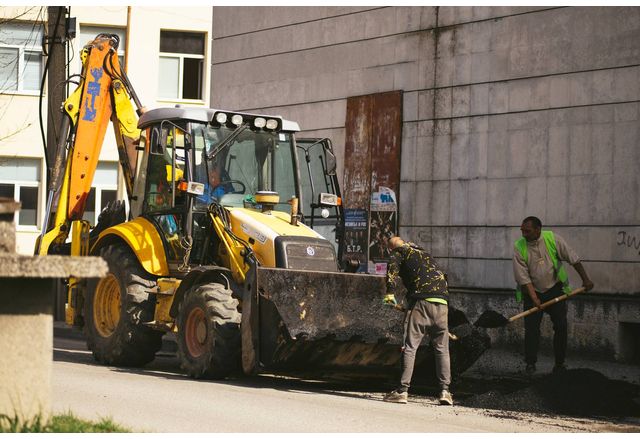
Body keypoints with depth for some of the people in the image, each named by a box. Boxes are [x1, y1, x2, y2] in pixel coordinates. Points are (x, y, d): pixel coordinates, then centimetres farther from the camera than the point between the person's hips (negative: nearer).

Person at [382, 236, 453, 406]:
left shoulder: (400, 252, 13)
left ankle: (403, 390, -6)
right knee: (442, 349, 12)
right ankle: (445, 390, 5)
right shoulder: (425, 254, 32)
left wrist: (390, 291, -15)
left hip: (421, 300, -5)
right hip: (442, 302, 5)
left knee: (409, 347, -3)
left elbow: (392, 267, -8)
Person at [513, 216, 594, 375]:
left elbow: (573, 258, -3)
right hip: (532, 291, -1)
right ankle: (530, 363, 1)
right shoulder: (519, 247, -14)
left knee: (561, 326, -2)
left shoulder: (553, 239, -11)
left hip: (555, 289, 1)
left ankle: (560, 363, 6)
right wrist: (534, 299, -23)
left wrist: (585, 279, -4)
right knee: (531, 328, -7)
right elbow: (523, 277, -16)